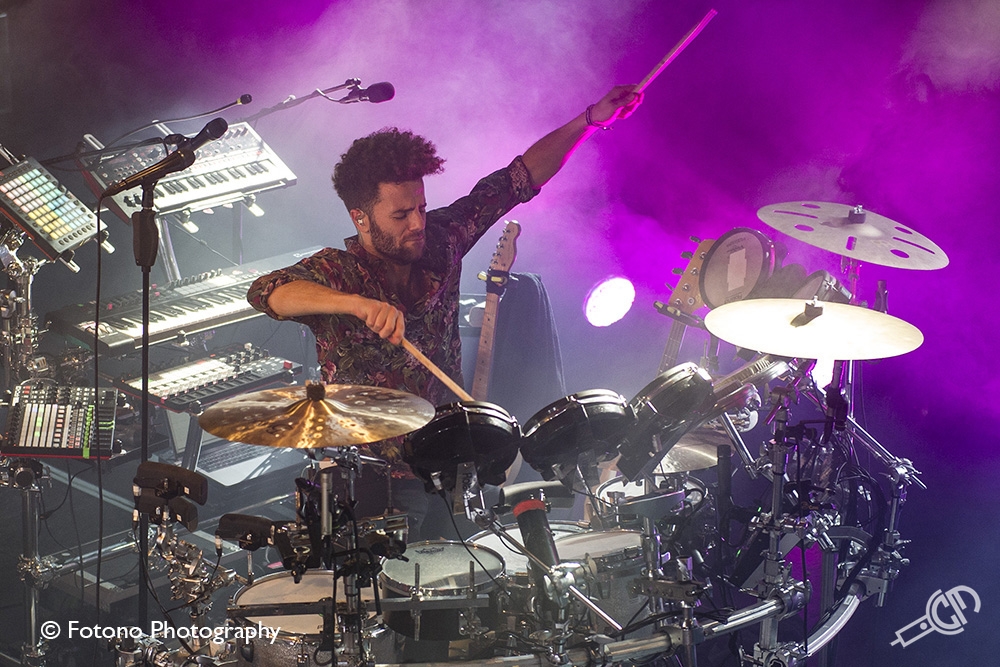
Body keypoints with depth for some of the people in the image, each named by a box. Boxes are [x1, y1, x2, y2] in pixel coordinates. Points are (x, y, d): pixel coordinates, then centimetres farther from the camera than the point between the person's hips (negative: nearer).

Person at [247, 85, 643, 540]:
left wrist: (591, 120, 1)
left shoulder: (439, 240, 0)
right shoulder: (336, 272, -15)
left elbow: (517, 181, 7)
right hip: (376, 479, -5)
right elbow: (266, 292, -35)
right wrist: (358, 304, -49)